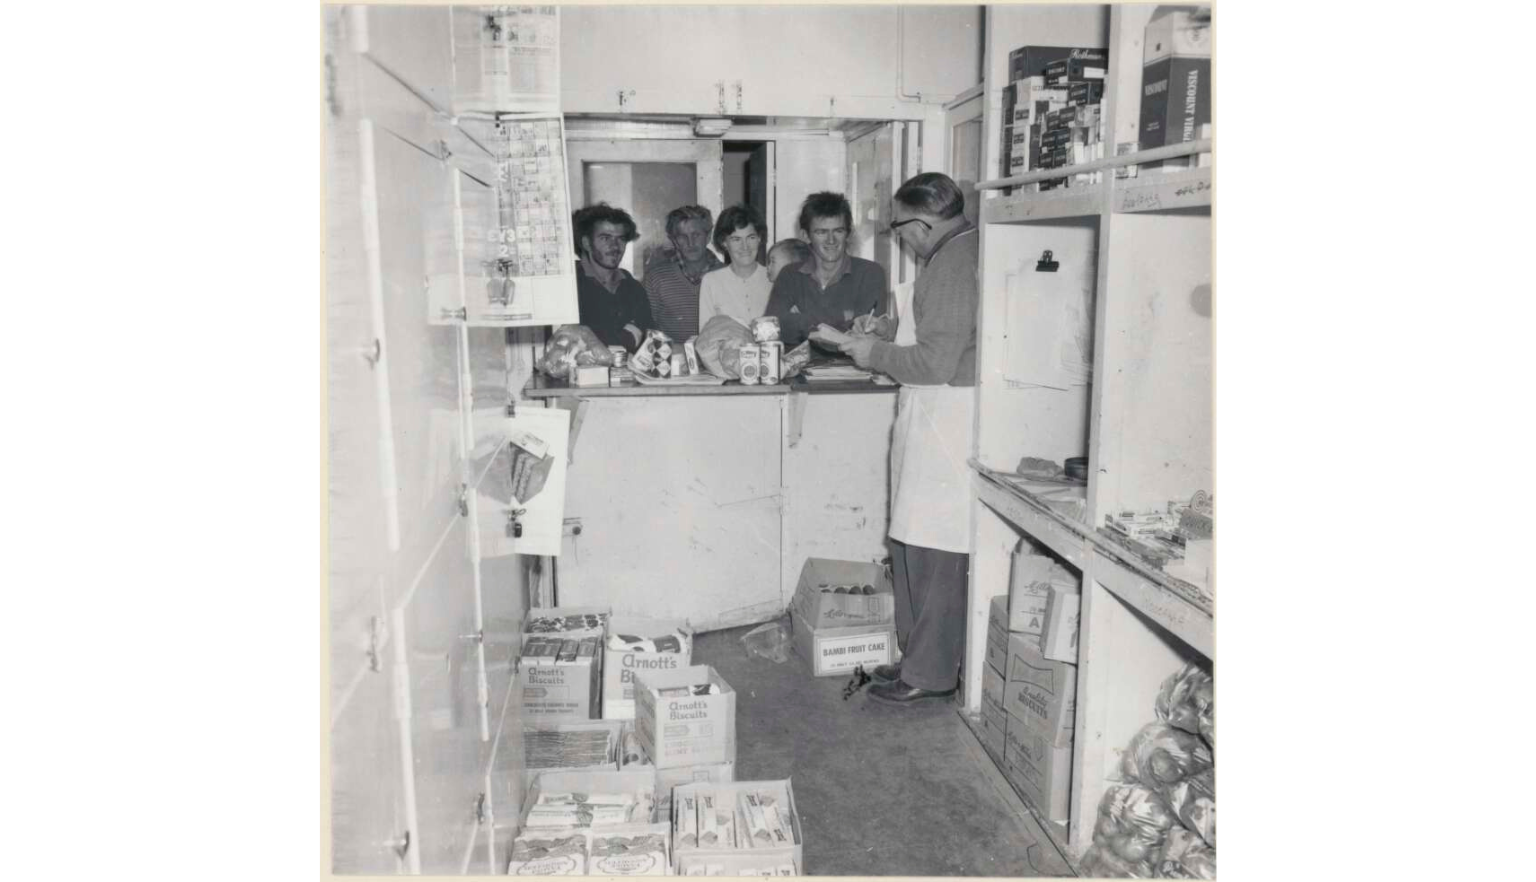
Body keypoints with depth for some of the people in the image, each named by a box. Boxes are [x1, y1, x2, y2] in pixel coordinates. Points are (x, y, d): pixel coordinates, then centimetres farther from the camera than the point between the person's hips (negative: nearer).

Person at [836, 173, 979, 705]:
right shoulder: (962, 252, 16)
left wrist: (875, 354, -8)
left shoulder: (952, 263, -16)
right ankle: (920, 657, 25)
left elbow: (936, 362, -21)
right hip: (937, 418, 10)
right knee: (916, 545, 15)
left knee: (933, 552, -2)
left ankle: (930, 674, 8)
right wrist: (881, 341, 16)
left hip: (945, 417, -10)